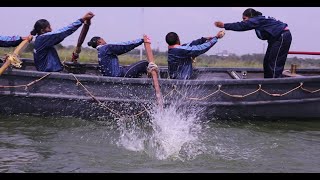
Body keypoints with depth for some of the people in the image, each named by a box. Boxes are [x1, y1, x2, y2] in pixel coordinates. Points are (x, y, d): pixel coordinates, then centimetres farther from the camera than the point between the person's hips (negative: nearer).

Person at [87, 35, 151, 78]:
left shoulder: (100, 51, 19)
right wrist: (141, 40, -7)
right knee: (144, 63, -5)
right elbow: (125, 46, -13)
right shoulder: (106, 48, -11)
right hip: (119, 75, -10)